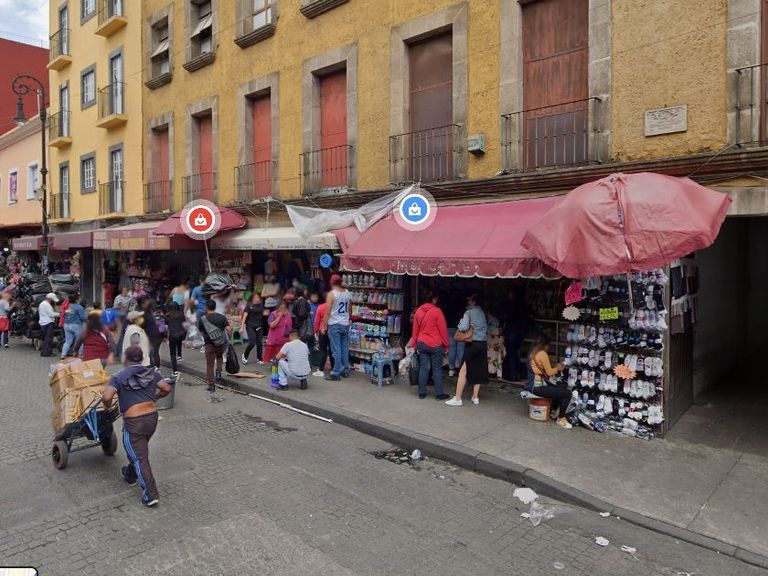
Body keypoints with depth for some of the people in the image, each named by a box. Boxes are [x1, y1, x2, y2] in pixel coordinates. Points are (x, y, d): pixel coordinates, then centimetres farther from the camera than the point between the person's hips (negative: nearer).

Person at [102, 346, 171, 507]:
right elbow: (166, 388, -1)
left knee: (140, 458, 1)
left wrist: (108, 406, 5)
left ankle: (151, 495, -1)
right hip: (152, 416, 5)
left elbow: (106, 397, -17)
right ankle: (130, 475, 51)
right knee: (139, 450, 29)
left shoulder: (119, 377, -2)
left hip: (133, 421, -5)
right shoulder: (151, 373, 8)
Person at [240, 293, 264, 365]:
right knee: (252, 343, -10)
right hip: (250, 326, -4)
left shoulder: (261, 305, 5)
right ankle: (245, 356, 15)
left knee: (259, 343, 5)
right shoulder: (249, 305, -6)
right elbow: (244, 316, -9)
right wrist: (242, 326, -14)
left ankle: (259, 359, 17)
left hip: (259, 326, 4)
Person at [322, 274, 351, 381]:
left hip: (334, 325, -5)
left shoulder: (332, 293, -9)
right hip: (345, 324, 5)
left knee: (336, 350, -4)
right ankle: (345, 370, 19)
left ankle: (336, 373, -1)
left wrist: (324, 326, -7)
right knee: (345, 348, 12)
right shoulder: (347, 292, 7)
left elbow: (327, 312, -11)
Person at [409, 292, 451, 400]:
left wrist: (415, 344, 18)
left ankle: (422, 393, 12)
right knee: (437, 369, 3)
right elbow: (443, 329, -8)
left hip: (422, 344, 4)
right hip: (435, 345, -4)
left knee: (423, 368, 8)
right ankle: (439, 393, 8)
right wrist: (446, 345, 0)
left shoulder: (418, 311, 5)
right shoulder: (437, 311, -10)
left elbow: (415, 330, 10)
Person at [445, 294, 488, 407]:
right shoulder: (482, 312, 11)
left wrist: (461, 322, 2)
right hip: (483, 343, 6)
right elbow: (487, 329, 14)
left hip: (472, 343, -6)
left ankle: (457, 398, -6)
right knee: (478, 371, 12)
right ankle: (475, 397, 16)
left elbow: (463, 328, -16)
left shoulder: (469, 312, -6)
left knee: (463, 371, -5)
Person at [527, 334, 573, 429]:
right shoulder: (542, 354, -14)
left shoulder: (533, 353, 13)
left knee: (562, 388, 25)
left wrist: (556, 367, 16)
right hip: (538, 386, -10)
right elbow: (549, 372, -11)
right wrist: (558, 368, 7)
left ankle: (555, 411, 30)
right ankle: (561, 418, 3)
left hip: (533, 385, 10)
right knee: (567, 394, -11)